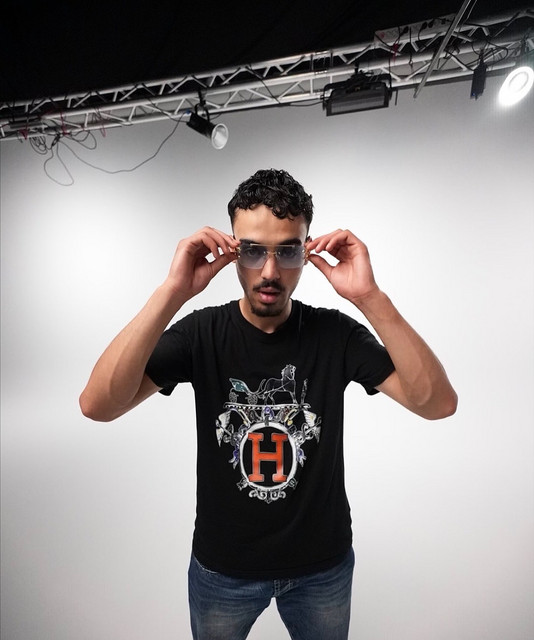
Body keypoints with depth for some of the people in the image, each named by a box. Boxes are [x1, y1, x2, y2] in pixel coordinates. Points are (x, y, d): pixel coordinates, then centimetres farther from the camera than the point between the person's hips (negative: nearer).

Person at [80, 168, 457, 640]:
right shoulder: (202, 332, -16)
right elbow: (97, 405, -27)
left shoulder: (336, 332, -15)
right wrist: (172, 292, -37)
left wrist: (370, 298, -36)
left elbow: (438, 403, -24)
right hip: (222, 567, 0)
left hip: (323, 565, 1)